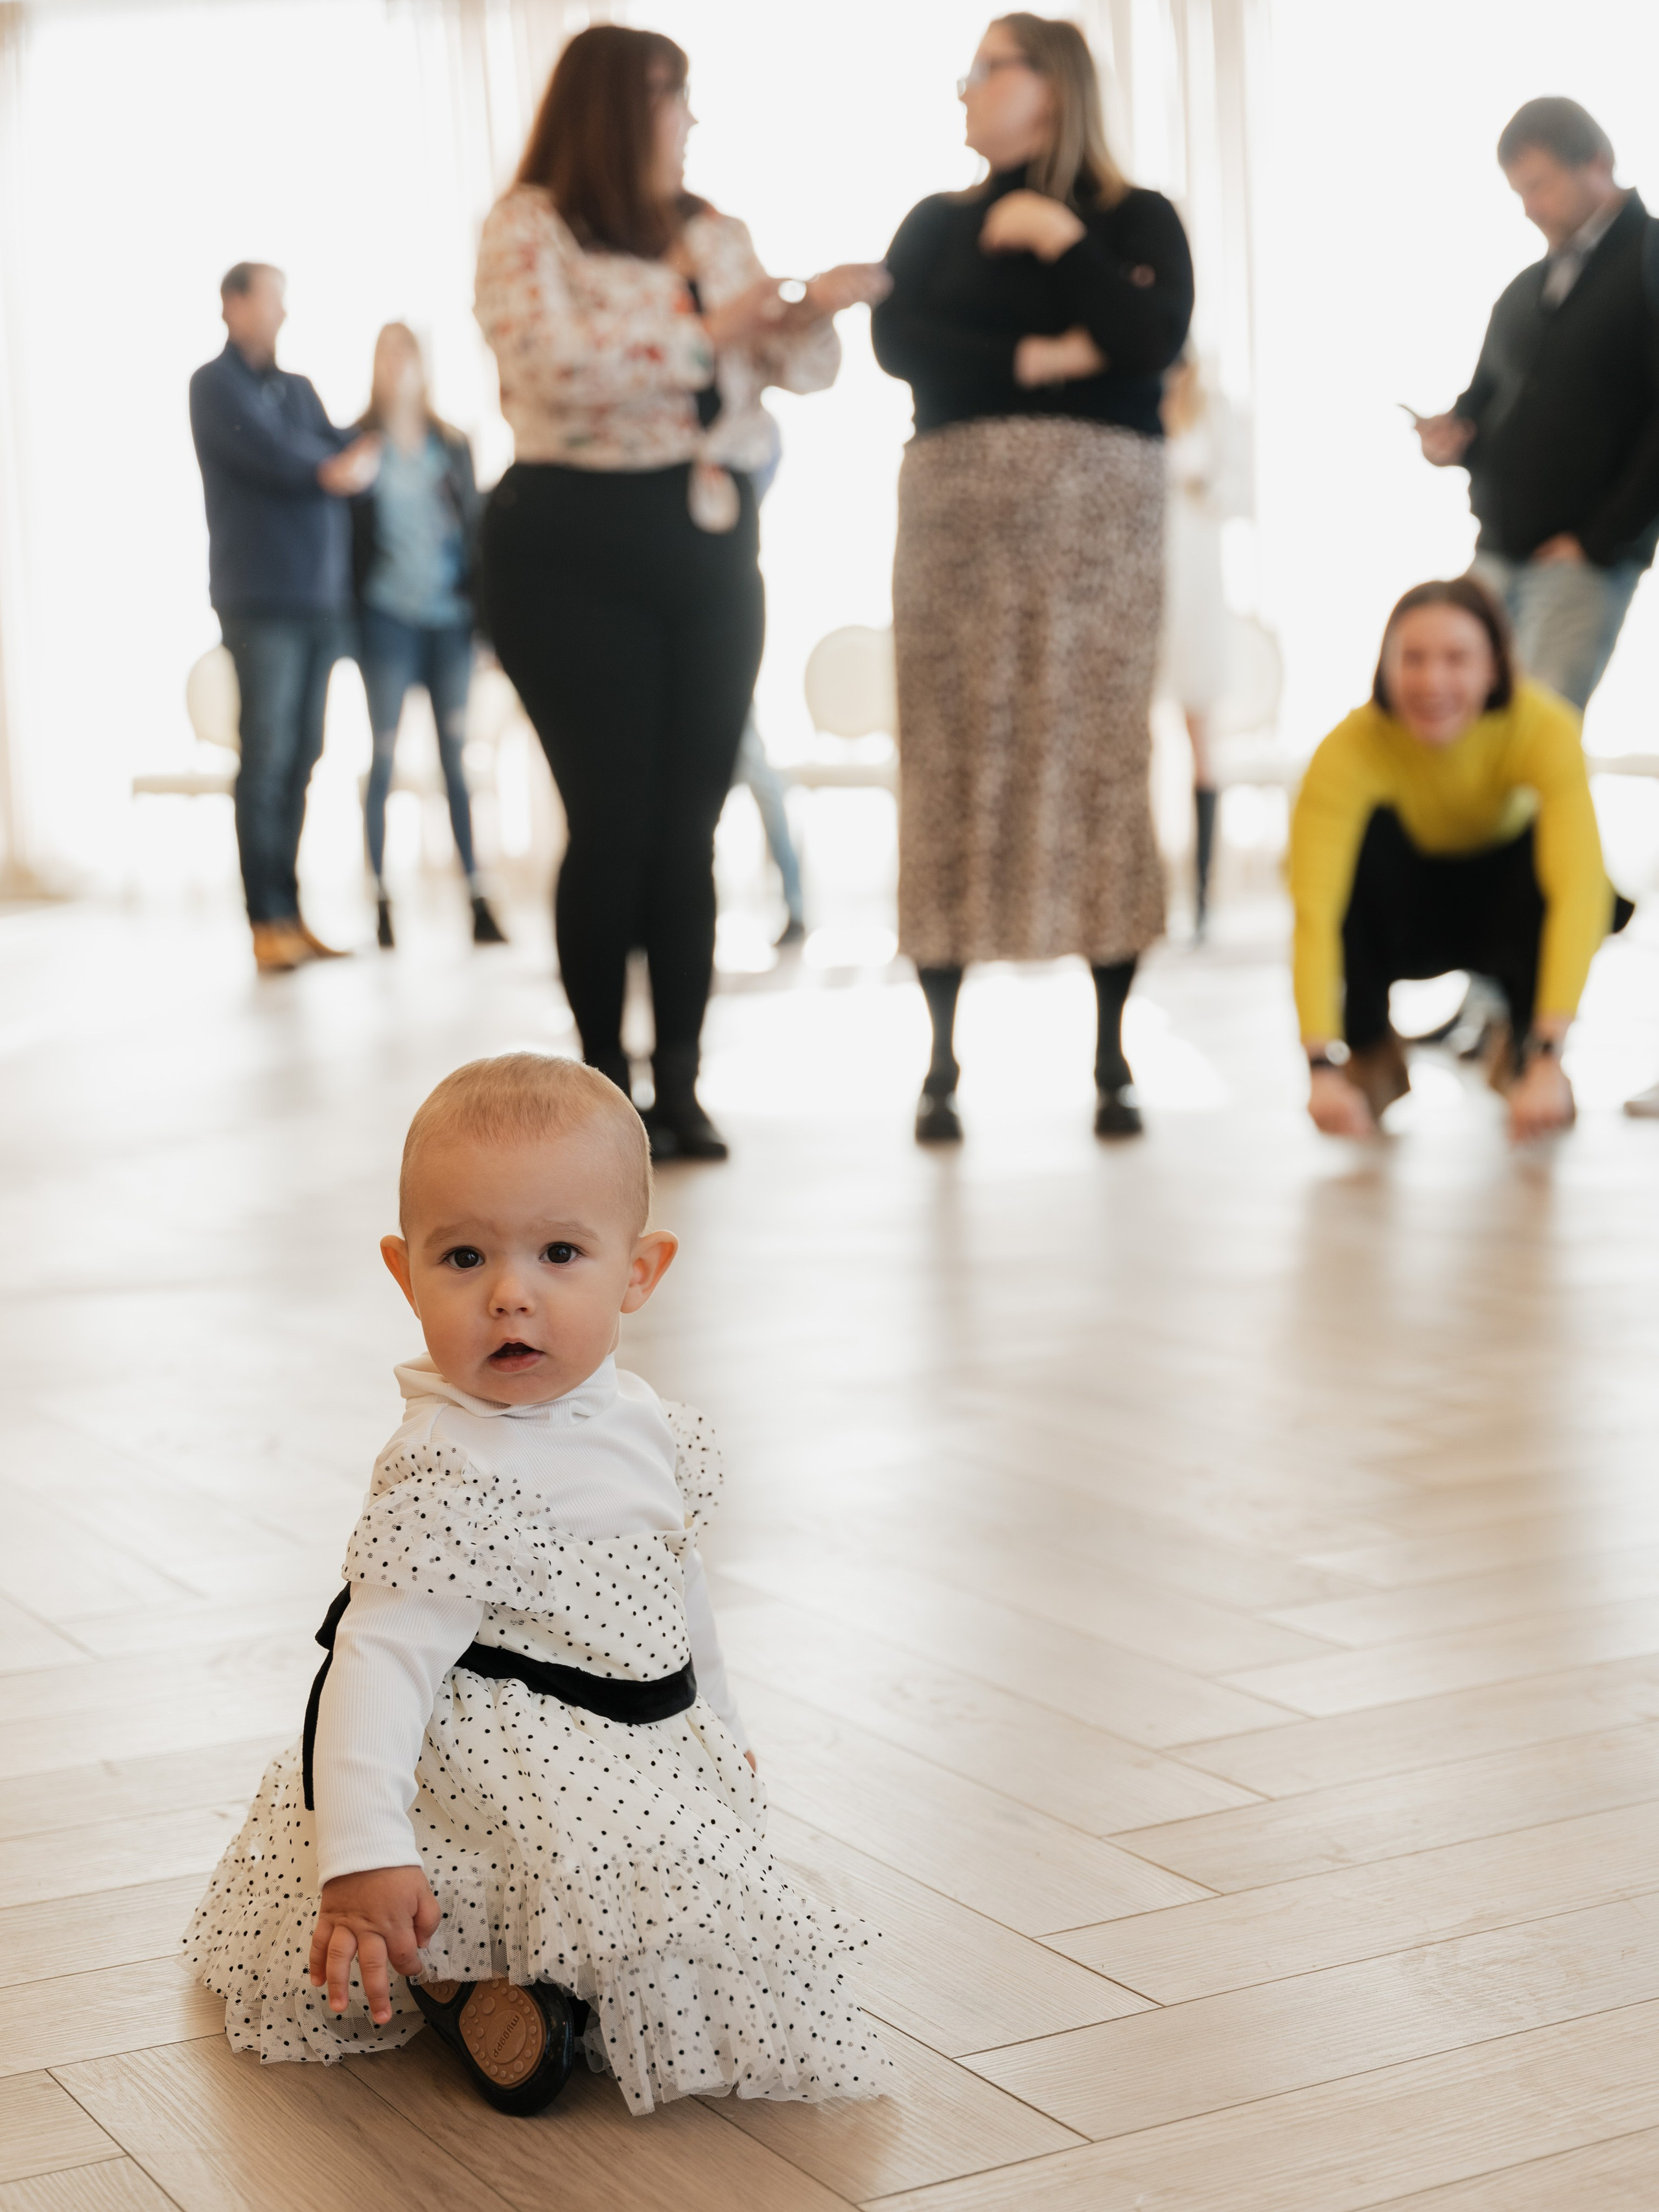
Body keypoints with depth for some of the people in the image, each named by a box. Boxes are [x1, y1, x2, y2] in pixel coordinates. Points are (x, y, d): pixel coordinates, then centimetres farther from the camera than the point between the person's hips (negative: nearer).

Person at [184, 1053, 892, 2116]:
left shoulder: (642, 1424, 2)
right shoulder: (450, 1478, -25)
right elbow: (384, 1657, -29)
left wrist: (721, 1731, 29)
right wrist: (362, 1854, -38)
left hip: (640, 1766, 9)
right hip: (505, 1781, -9)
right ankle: (461, 1983, -8)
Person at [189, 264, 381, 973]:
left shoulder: (297, 389, 22)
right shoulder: (216, 384, 1)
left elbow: (344, 455, 10)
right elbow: (272, 455, -13)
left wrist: (361, 458, -12)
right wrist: (336, 468, 1)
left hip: (321, 596, 6)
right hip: (262, 600, -6)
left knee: (300, 759, 5)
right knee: (268, 758, -9)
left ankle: (289, 915, 7)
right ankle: (268, 924, -7)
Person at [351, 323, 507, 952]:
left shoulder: (454, 446, 12)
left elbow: (473, 524, 14)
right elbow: (346, 534, 3)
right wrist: (351, 615, -5)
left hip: (449, 616, 2)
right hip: (388, 616, -2)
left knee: (457, 755, 1)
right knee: (384, 757, -1)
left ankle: (478, 901, 0)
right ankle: (382, 900, 3)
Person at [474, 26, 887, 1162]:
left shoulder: (716, 235, 16)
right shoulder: (529, 229, -1)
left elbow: (798, 370, 13)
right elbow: (554, 363, -18)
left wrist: (812, 313, -8)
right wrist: (705, 333, -12)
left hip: (710, 545, 5)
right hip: (579, 546, -5)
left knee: (690, 824, 3)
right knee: (613, 823, -5)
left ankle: (681, 1085, 8)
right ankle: (606, 1082, 5)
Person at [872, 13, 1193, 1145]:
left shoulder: (1138, 219, 11)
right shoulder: (938, 223, 16)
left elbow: (1154, 341, -6)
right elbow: (895, 339, -1)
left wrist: (1062, 238, -4)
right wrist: (1037, 361, -7)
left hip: (1101, 510, -1)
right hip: (957, 507, 2)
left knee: (1100, 756, -6)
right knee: (953, 762, -5)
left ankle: (1112, 1059, -1)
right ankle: (943, 1063, -1)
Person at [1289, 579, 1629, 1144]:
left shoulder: (1544, 727, -31)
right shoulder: (1350, 749, -32)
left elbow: (1580, 887, -43)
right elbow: (1314, 907, -41)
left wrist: (1548, 1059, -54)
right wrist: (1321, 1066, -53)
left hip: (1498, 901, 0)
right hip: (1400, 913, 0)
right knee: (1369, 830, -32)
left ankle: (1524, 1048, -6)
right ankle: (1370, 1051, -11)